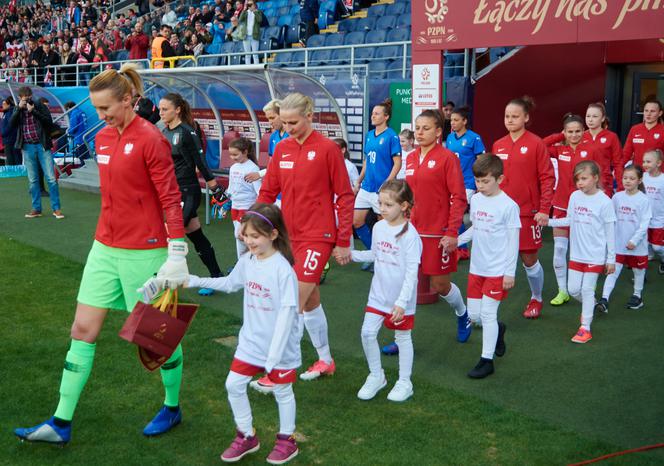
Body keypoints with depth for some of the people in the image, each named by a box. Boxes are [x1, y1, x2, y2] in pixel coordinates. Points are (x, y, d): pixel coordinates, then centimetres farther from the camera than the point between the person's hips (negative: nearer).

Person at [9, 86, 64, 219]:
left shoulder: (40, 106, 1)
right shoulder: (18, 110, 10)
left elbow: (49, 121, -12)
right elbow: (11, 124, -5)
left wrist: (33, 110, -17)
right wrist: (19, 108, -13)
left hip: (42, 146, -3)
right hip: (28, 148, 3)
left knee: (51, 178, -5)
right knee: (32, 180, 7)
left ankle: (56, 208, 1)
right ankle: (36, 209, 13)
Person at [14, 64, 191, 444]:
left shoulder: (150, 139, -14)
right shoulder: (102, 138, 9)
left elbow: (171, 199, -15)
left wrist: (177, 255, -17)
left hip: (144, 251, -7)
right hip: (105, 248, 8)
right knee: (83, 330, 5)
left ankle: (172, 408, 28)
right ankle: (62, 424, 13)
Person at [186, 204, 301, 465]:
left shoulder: (283, 269, -23)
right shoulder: (247, 261, -3)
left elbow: (287, 313, -24)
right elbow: (229, 284, 18)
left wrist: (274, 355, -24)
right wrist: (195, 281, 11)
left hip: (280, 345, -6)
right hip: (251, 342, 6)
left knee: (282, 391, 12)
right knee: (234, 385, 8)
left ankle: (286, 440, 33)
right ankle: (247, 437, 28)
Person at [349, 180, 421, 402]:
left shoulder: (409, 234, -19)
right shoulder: (378, 227, 0)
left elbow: (412, 271, -21)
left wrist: (401, 302, -25)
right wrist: (351, 255, 3)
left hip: (401, 298, -5)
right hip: (378, 294, 5)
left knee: (402, 337, 10)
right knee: (367, 333, 3)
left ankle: (404, 382, 25)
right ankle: (376, 376, 23)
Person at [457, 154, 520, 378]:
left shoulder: (508, 206, -14)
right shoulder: (475, 200, 4)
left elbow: (513, 241, -11)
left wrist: (510, 272, -11)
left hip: (497, 270, -6)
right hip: (476, 267, 6)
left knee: (487, 314, -3)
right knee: (473, 314, 10)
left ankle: (487, 360, 10)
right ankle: (498, 329, 40)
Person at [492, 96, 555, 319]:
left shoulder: (536, 144, -7)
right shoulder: (498, 145, 6)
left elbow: (547, 178, -8)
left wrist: (544, 209, -13)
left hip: (528, 212, -3)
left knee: (529, 259, 9)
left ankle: (536, 299, 32)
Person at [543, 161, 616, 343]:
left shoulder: (604, 201, -13)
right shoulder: (575, 196, -1)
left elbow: (610, 231, -9)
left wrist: (611, 259, -6)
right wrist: (550, 222, -3)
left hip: (595, 255, -5)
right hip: (577, 253, 5)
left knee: (587, 289, 0)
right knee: (573, 289, 9)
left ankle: (585, 328, 10)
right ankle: (590, 306, 39)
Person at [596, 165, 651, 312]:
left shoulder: (643, 200, -9)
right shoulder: (617, 197, 0)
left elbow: (645, 223, -11)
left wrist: (635, 240, -17)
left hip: (637, 245, -2)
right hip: (618, 243, 2)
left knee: (638, 270, 14)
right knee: (613, 271, -3)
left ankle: (637, 296, 34)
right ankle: (604, 300, -7)